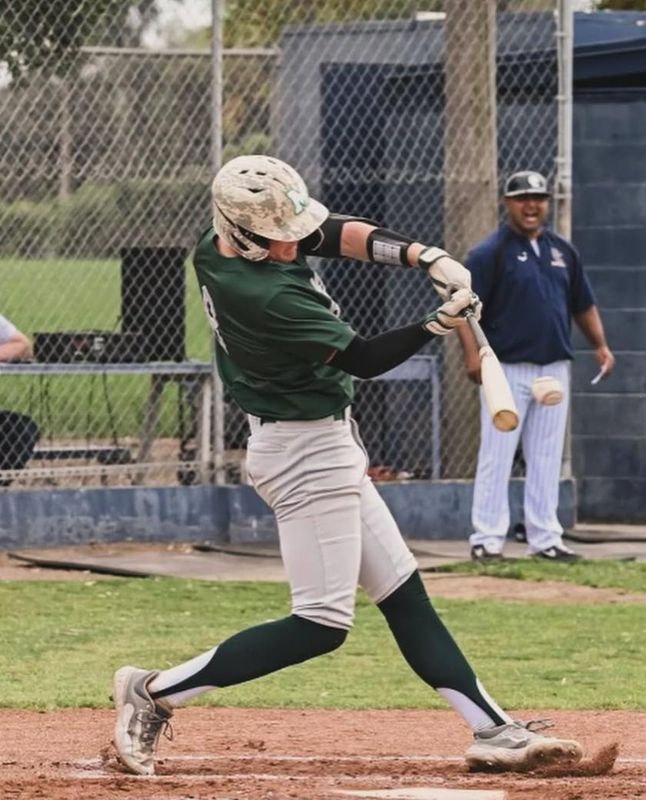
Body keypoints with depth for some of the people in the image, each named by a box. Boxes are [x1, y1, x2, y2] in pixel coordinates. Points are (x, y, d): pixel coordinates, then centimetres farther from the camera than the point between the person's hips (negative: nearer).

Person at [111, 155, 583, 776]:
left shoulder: (219, 247, -3)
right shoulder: (267, 298, -29)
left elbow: (337, 234, 0)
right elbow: (363, 360, -20)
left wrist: (425, 257, -12)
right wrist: (439, 326, -23)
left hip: (325, 447, 11)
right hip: (307, 454, -11)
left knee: (403, 595, 10)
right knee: (322, 625, -6)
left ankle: (492, 730, 12)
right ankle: (156, 692, -3)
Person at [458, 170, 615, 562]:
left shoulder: (563, 250, 12)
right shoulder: (490, 252, -6)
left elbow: (583, 304, 20)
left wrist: (600, 345, 10)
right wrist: (473, 352, -24)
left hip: (555, 368, 5)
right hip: (507, 369, -5)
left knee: (547, 457, 9)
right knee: (497, 456, -4)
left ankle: (545, 539, 13)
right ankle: (487, 540, -1)